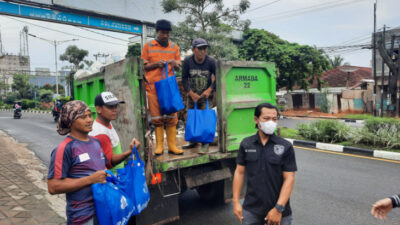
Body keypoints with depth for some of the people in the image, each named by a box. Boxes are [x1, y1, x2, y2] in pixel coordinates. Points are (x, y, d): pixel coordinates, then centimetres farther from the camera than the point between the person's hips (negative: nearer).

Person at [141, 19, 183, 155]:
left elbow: (178, 67, 15)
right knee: (157, 117, 0)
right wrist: (156, 64, -11)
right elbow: (143, 66, 7)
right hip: (153, 86, -2)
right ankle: (159, 146, 8)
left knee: (172, 116, 0)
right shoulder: (148, 46, 8)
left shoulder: (174, 47, 13)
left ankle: (172, 145, 6)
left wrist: (175, 64, -9)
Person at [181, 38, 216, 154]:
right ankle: (193, 141, 25)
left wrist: (210, 90, -16)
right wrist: (191, 93, -14)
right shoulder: (187, 61, -10)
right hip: (192, 95, 3)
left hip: (206, 95, -2)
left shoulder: (211, 61, -13)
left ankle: (205, 143, 1)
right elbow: (184, 79, -7)